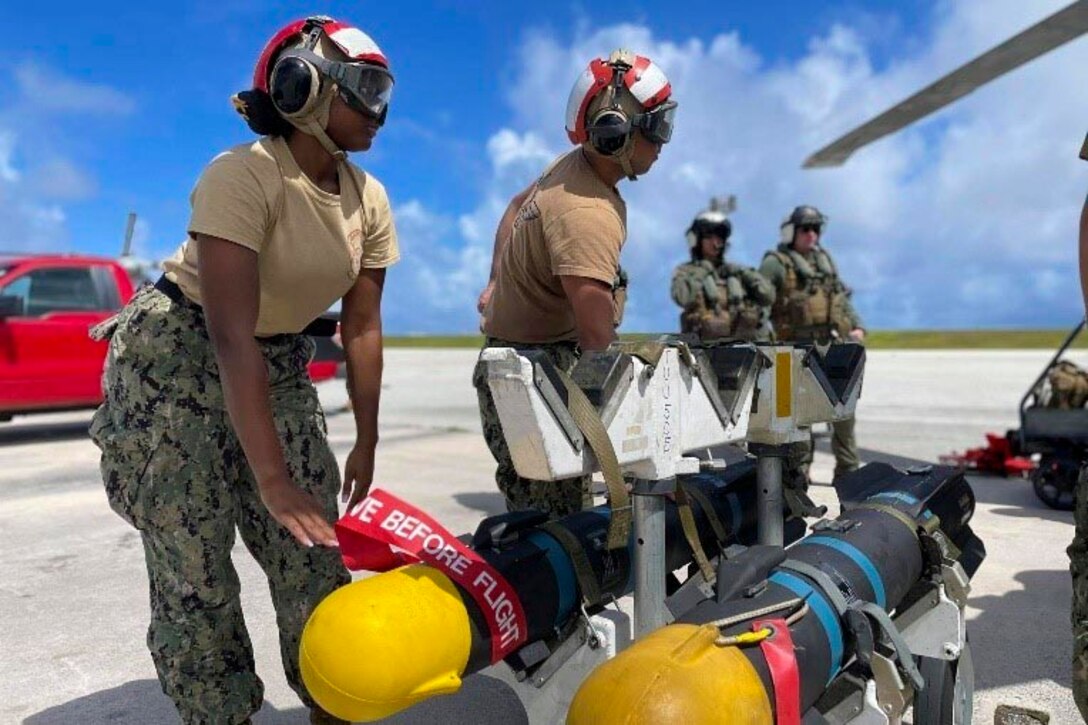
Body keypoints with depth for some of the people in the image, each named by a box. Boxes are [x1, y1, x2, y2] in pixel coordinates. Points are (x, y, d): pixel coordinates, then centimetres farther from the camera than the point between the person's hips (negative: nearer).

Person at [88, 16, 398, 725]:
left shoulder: (370, 200, -4)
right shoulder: (243, 175, -24)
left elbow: (363, 328, 0)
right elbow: (231, 333, -31)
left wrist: (366, 443, 2)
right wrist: (272, 478, -35)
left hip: (281, 365, 6)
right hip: (179, 359, -5)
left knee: (313, 553, 1)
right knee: (195, 572, -4)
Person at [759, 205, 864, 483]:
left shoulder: (825, 259, 20)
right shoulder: (775, 263, -1)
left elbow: (842, 298, 21)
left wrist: (857, 326, 7)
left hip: (833, 345, 6)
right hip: (799, 347, -6)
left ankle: (848, 469, 17)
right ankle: (799, 471, 8)